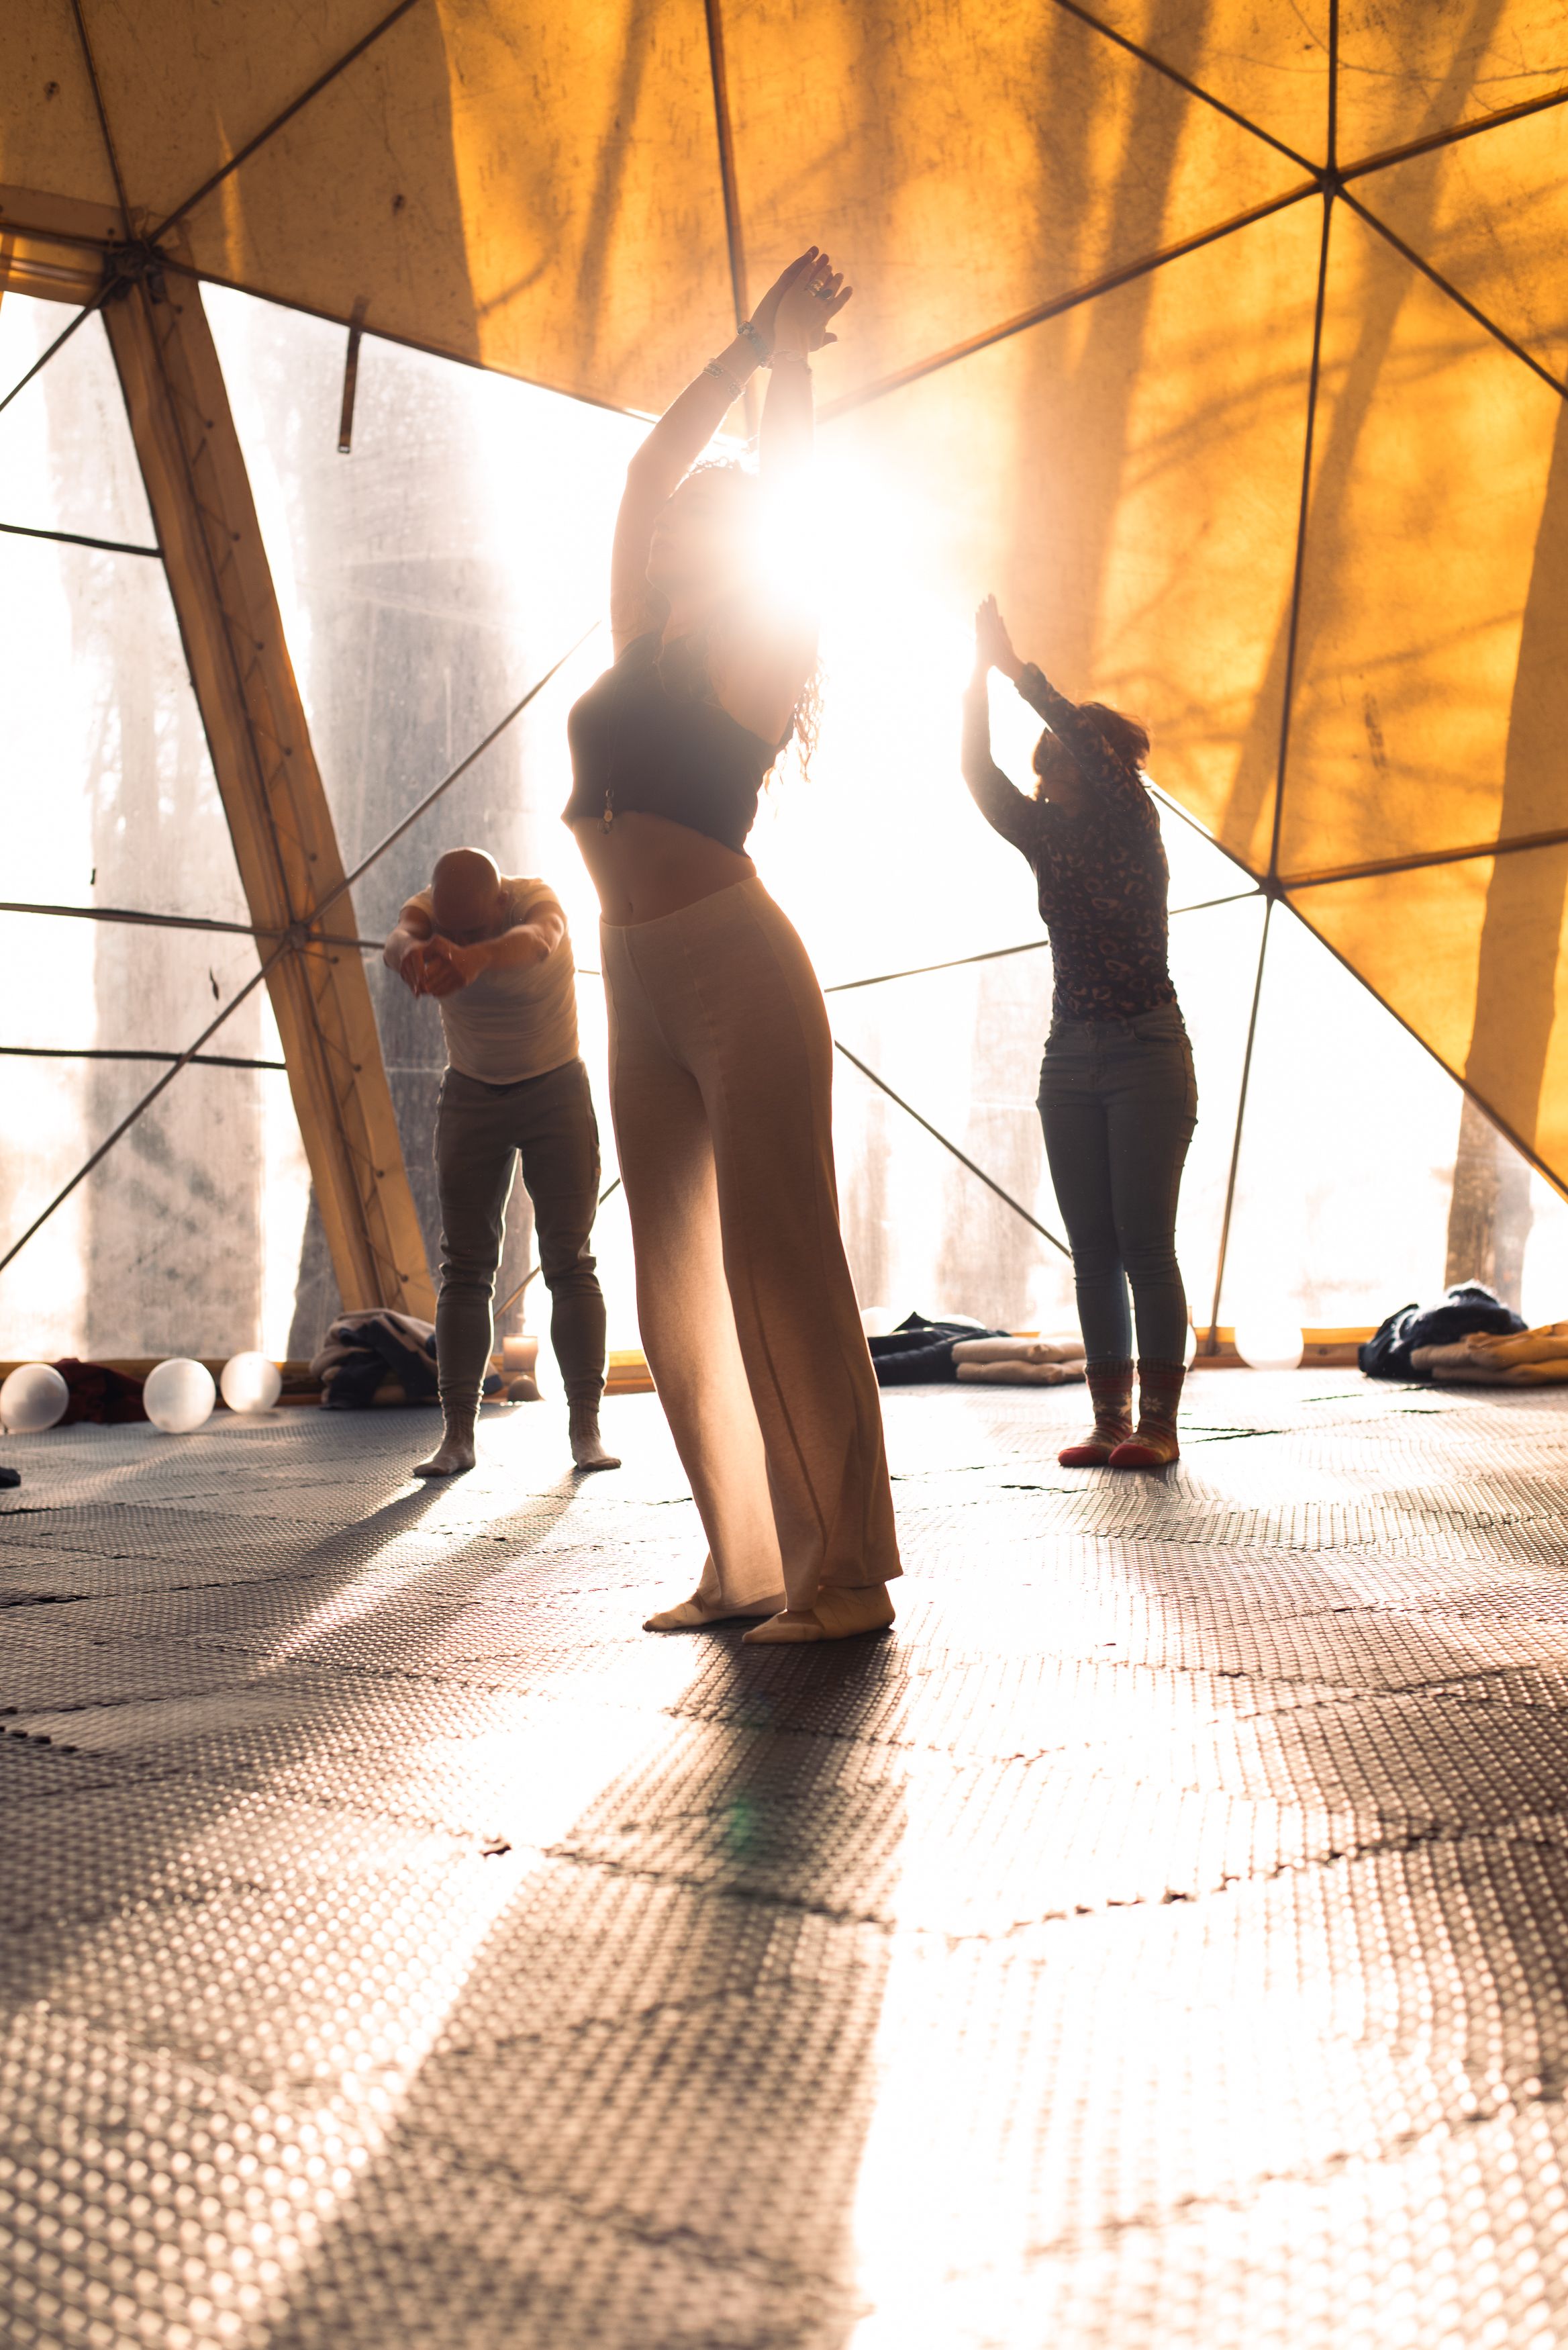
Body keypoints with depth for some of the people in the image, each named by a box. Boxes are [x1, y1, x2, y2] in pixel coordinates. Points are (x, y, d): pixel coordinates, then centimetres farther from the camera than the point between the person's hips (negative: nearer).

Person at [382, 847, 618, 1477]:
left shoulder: (537, 901, -21)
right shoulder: (430, 911, -14)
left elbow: (536, 940, -47)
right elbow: (399, 937, -38)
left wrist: (476, 957, -70)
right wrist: (412, 952, -66)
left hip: (556, 1089, -2)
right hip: (471, 1096, 2)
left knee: (569, 1262, -7)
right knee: (464, 1267, -5)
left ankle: (586, 1429, -6)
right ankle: (458, 1435, -6)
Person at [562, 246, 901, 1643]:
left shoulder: (766, 649, 4)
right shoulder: (641, 647, 19)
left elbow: (777, 483, 7)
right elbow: (651, 466, 21)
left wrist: (792, 356, 19)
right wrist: (753, 340, 27)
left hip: (738, 973, -7)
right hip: (643, 986, 7)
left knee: (780, 1261, -10)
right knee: (680, 1280, 3)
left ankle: (846, 1574, -6)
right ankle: (746, 1568, 8)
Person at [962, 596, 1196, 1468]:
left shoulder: (1135, 826, -3)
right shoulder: (1048, 838, 11)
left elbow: (1089, 742, -19)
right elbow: (982, 775, -1)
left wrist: (1018, 667, -17)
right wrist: (979, 677, -10)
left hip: (1147, 1052, -6)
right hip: (1071, 1056, 6)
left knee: (1145, 1243, -7)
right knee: (1093, 1250, 4)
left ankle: (1158, 1422, -2)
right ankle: (1110, 1420, 8)